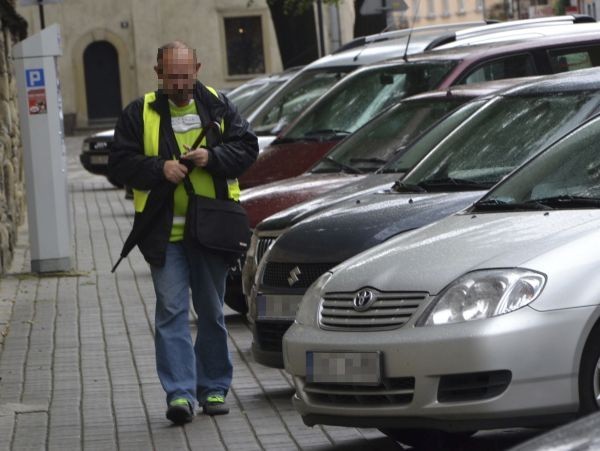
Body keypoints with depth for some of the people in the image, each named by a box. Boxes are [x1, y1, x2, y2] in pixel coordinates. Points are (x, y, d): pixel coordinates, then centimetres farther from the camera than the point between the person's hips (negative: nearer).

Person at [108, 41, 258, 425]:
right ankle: (180, 393, -12)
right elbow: (120, 163, 1)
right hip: (164, 231, -2)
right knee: (172, 310, -9)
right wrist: (159, 168, -15)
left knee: (212, 312, 11)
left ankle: (214, 388, 21)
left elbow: (247, 146, 5)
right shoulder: (139, 115, 3)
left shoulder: (218, 106, 7)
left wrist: (213, 158, -13)